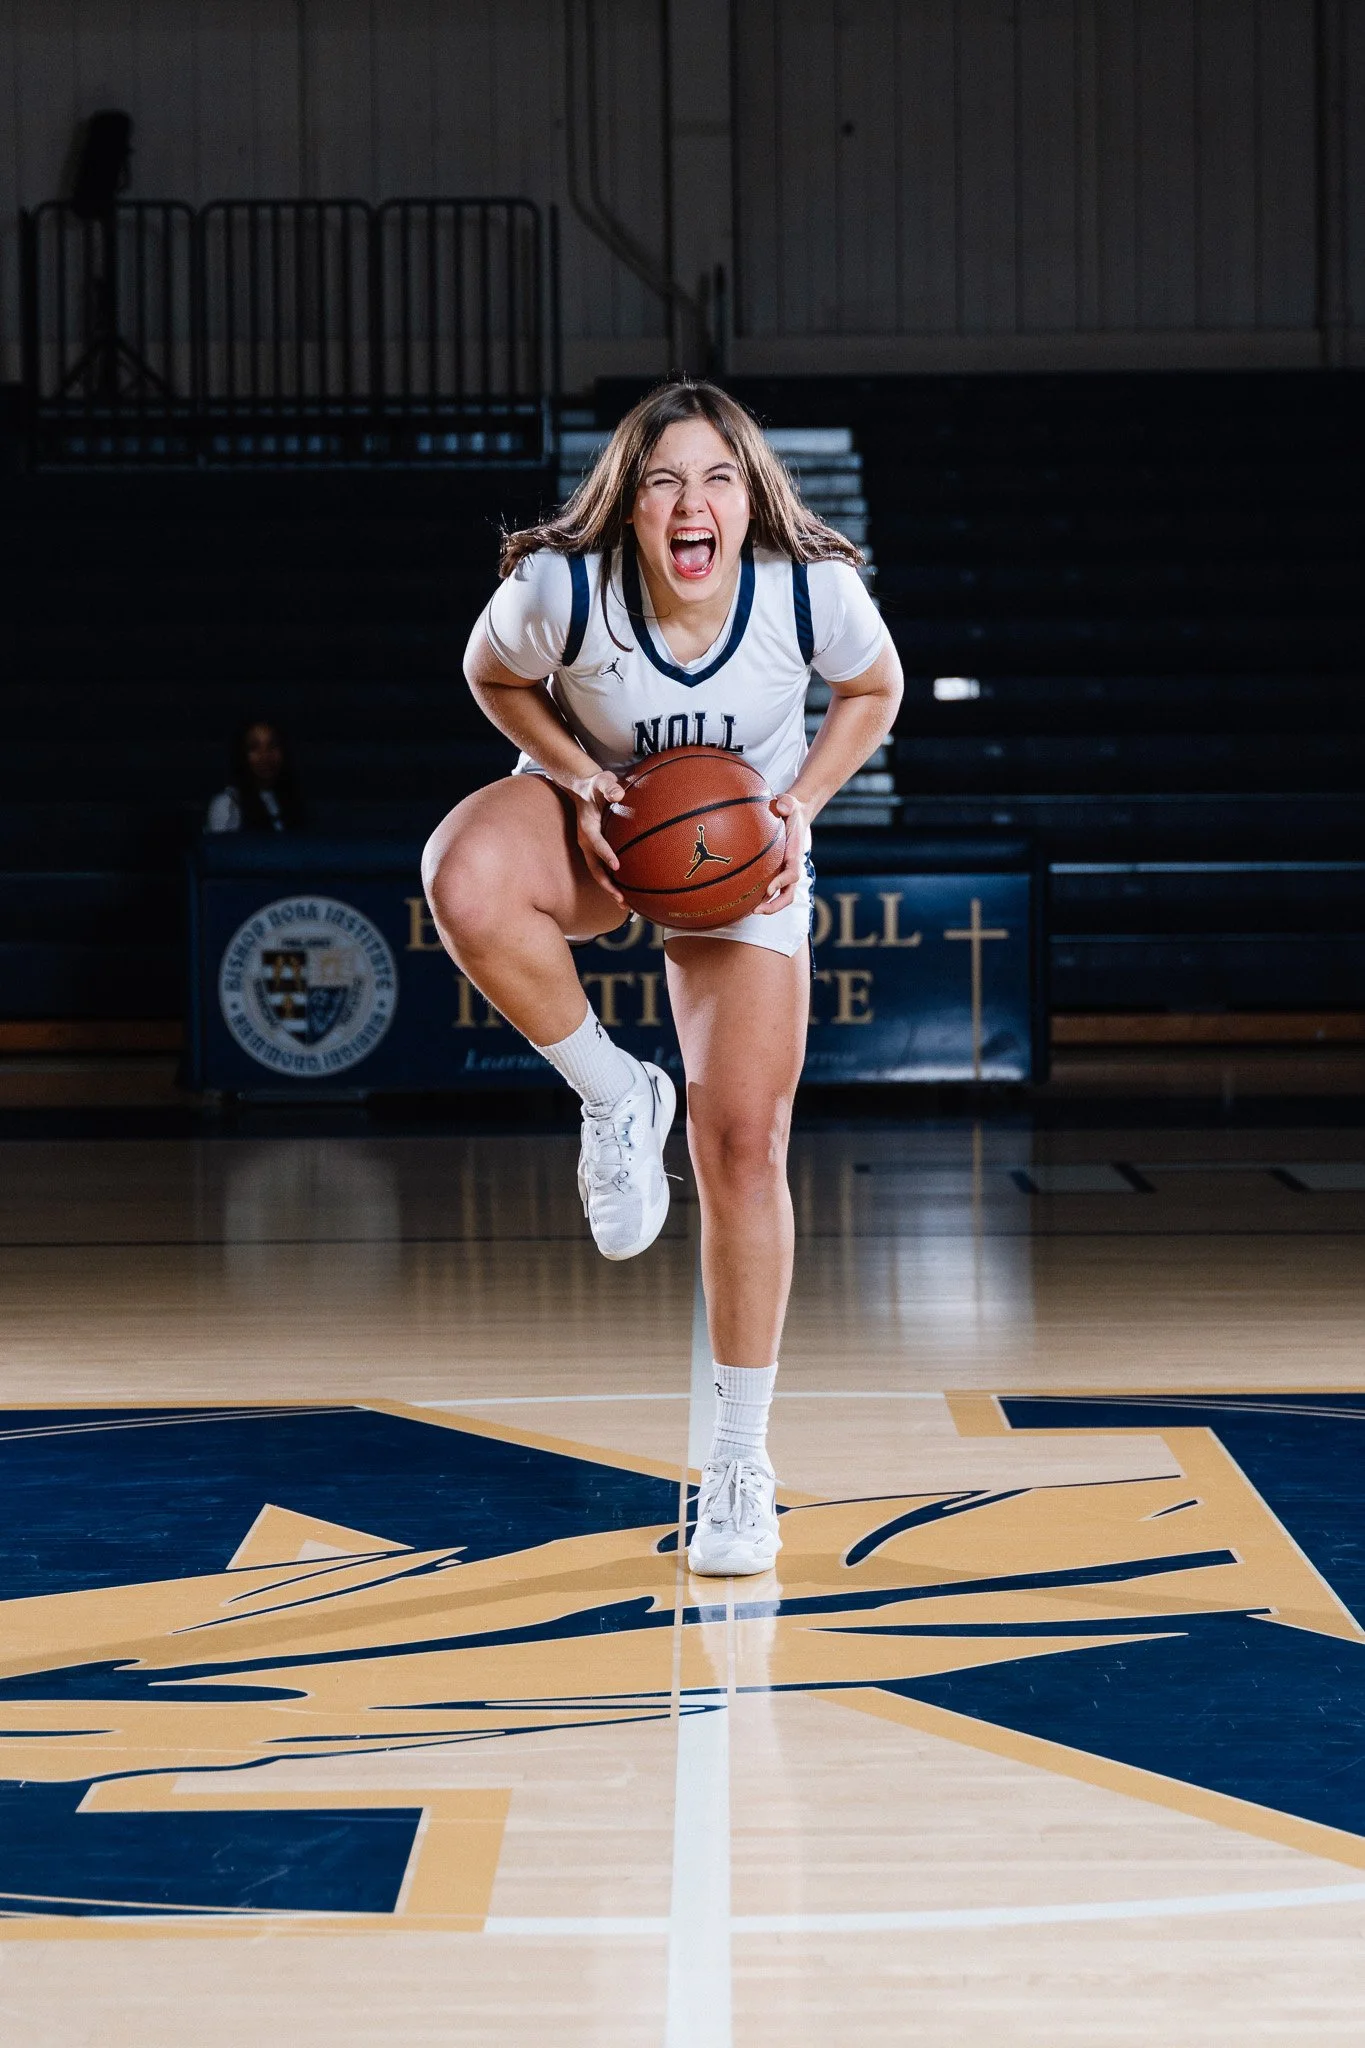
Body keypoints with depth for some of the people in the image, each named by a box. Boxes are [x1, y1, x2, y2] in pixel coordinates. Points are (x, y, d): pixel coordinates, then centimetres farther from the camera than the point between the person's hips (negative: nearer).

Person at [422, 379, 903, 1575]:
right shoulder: (561, 588, -28)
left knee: (743, 1144, -4)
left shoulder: (813, 591, -26)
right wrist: (580, 779, -20)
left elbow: (874, 691, -3)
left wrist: (802, 802, -17)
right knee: (466, 882, -38)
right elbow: (495, 676, -5)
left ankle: (741, 1461, 9)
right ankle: (614, 1096, -12)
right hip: (596, 817, 0)